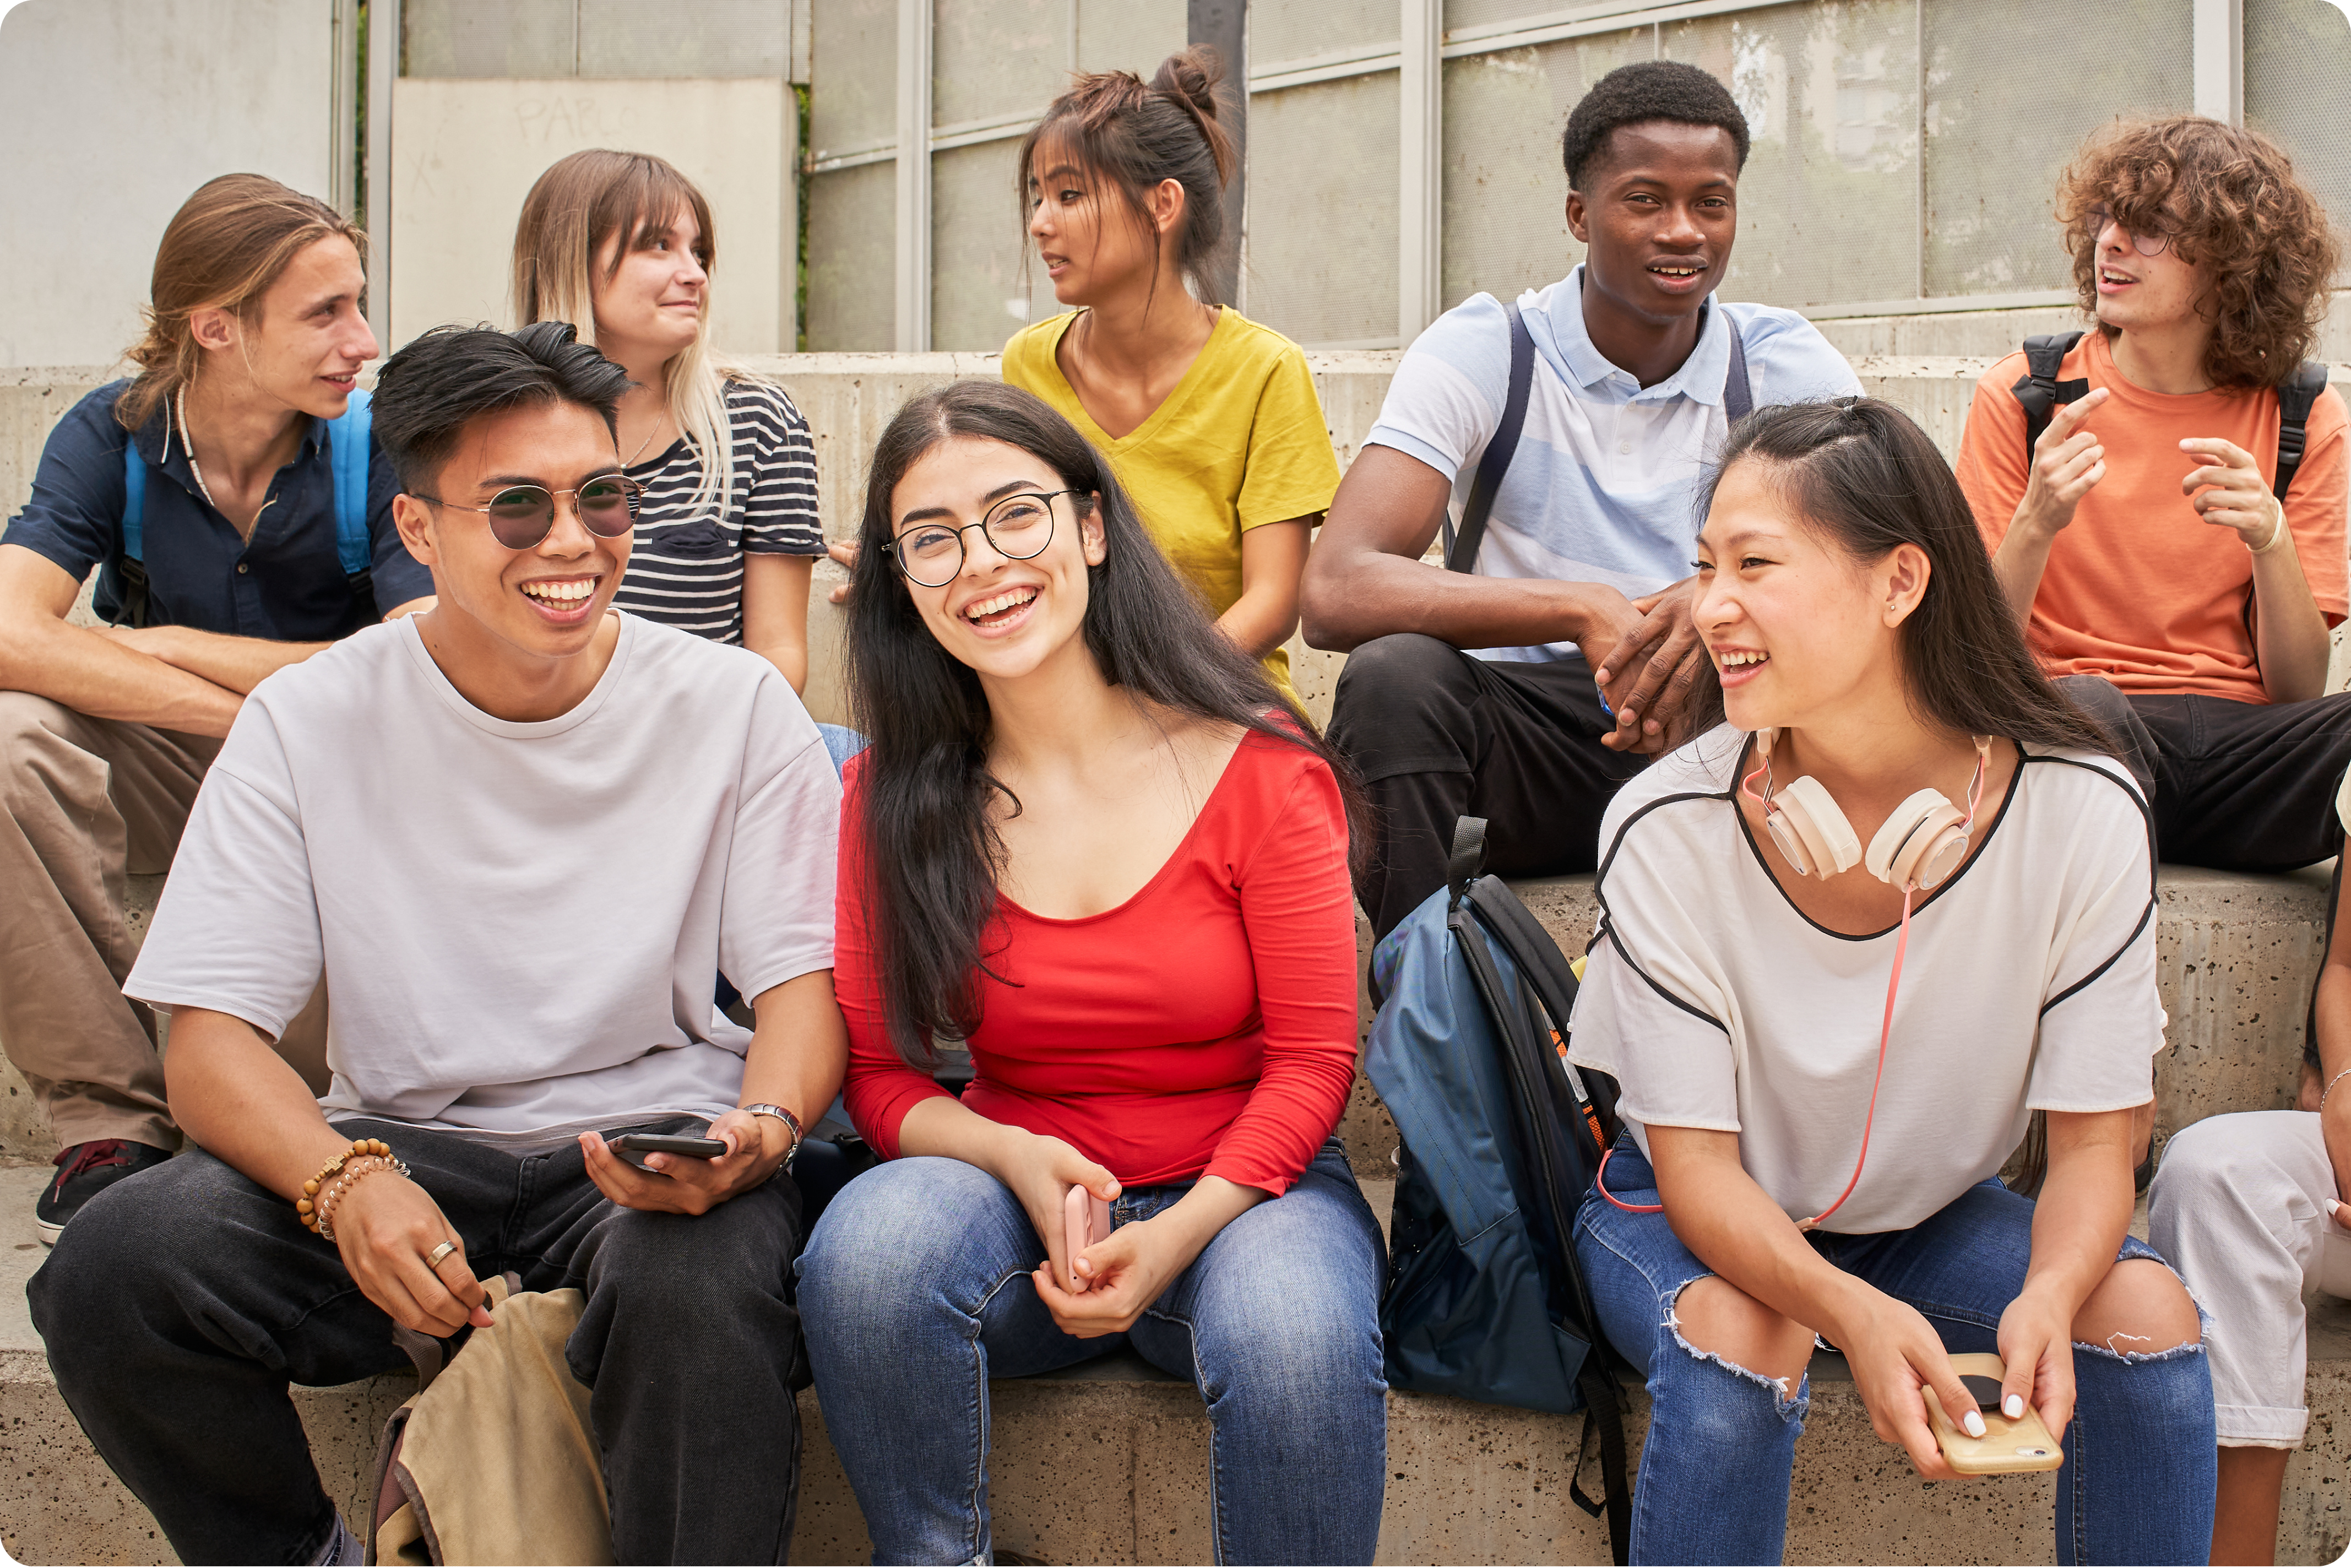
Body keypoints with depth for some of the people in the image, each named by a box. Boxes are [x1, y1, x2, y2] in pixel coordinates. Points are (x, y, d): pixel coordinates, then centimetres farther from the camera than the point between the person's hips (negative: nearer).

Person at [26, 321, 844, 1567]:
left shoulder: (733, 706, -1)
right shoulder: (309, 722, -2)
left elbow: (804, 977, -2)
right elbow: (211, 1042, -6)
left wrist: (763, 1127, -27)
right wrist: (347, 1179, -29)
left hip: (649, 1142, -2)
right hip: (403, 1140, 2)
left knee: (699, 1277, -37)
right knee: (116, 1263, -25)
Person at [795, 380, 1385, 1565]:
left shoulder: (1259, 770, -7)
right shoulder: (889, 798, -1)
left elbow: (1311, 1060, -6)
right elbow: (879, 1073, 3)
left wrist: (1175, 1237, -21)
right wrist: (1015, 1156, -19)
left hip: (1241, 1189, -2)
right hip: (1014, 1195, 2)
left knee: (1296, 1336, -36)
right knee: (873, 1246, -32)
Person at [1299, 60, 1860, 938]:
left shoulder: (1788, 367, 2)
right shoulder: (1481, 351, -5)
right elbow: (1335, 591, -19)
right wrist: (1583, 611, -31)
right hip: (1522, 732, -2)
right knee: (1392, 678, -31)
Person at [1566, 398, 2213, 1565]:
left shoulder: (2081, 812, -20)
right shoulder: (1668, 830, -24)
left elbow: (2093, 1140, -13)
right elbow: (1696, 1163, -20)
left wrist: (2049, 1294, -36)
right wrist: (1854, 1314, -40)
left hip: (1930, 1215, 2)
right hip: (1698, 1220, -2)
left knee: (2147, 1310, -24)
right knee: (1738, 1334, -34)